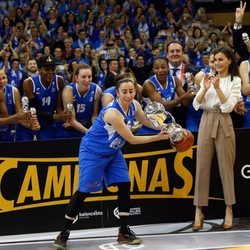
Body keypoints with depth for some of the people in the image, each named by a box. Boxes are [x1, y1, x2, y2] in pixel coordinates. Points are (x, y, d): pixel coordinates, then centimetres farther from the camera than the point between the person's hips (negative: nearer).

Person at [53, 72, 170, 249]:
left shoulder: (134, 105, -10)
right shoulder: (112, 113, -33)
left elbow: (147, 122, 10)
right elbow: (132, 139, -27)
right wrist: (158, 137, -25)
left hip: (112, 152, 8)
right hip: (92, 151, -8)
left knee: (125, 185, 0)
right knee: (84, 191, -4)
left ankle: (124, 232, 10)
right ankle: (63, 234, 6)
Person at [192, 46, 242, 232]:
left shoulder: (235, 81, 1)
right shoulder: (208, 79, 10)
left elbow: (228, 106, -10)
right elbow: (196, 105, 4)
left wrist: (218, 88, -18)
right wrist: (205, 89, -10)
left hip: (223, 124, -3)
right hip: (206, 123, 3)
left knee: (226, 167, 2)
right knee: (202, 166, 0)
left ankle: (229, 211, 10)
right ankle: (199, 211, 3)